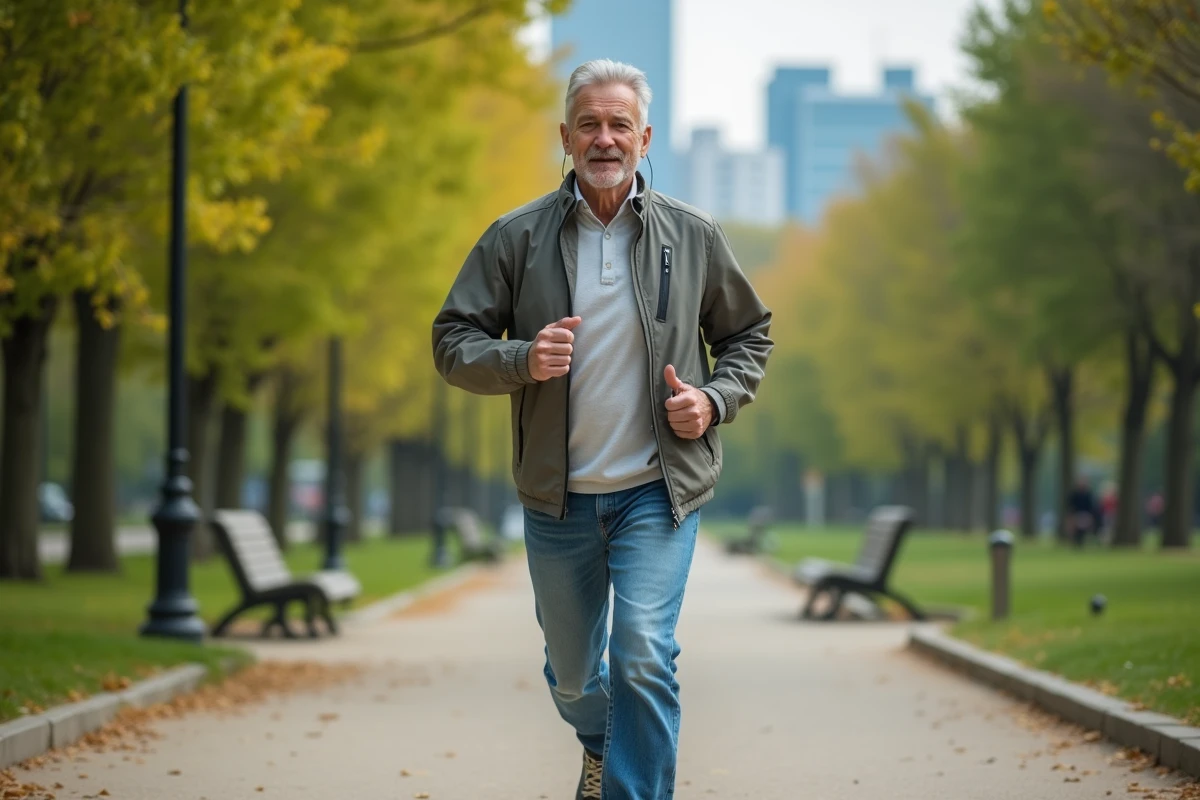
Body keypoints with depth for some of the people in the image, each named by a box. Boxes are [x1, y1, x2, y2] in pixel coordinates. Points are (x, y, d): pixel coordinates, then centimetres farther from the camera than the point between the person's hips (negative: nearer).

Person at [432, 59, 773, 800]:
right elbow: (453, 342, 0)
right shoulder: (517, 237, -2)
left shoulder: (694, 236, 0)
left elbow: (750, 334, 12)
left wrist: (714, 399, -7)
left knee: (644, 657, -18)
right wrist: (521, 359, -19)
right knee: (572, 674, 16)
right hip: (558, 495, 2)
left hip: (658, 488, -1)